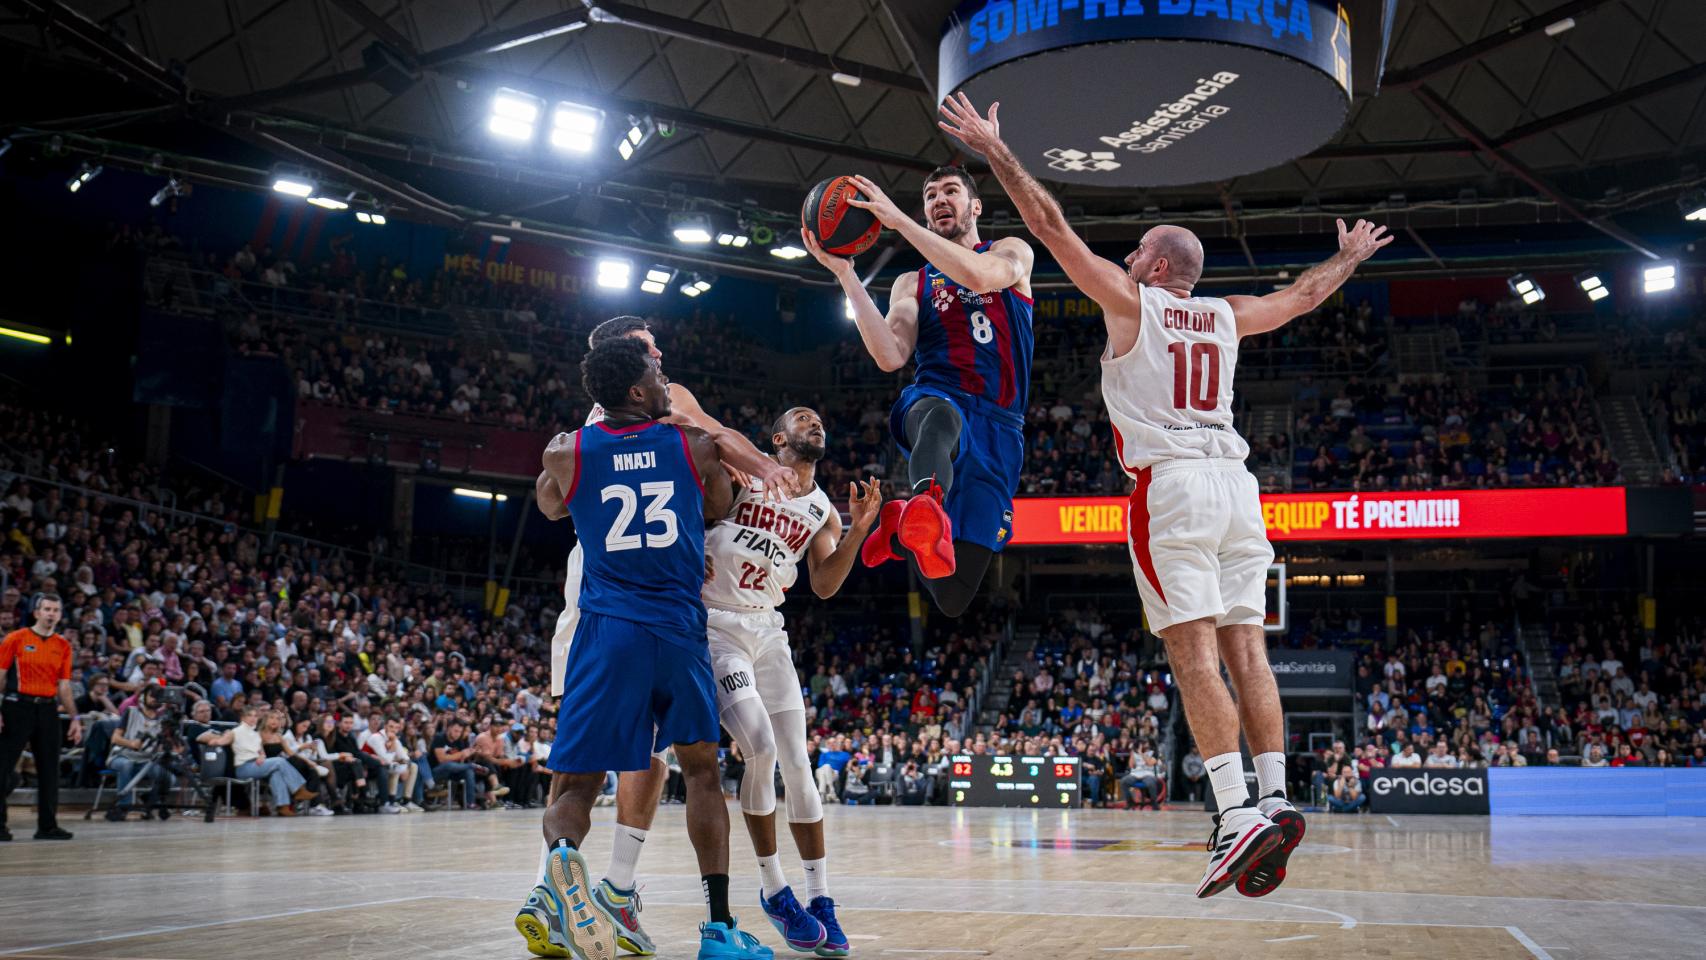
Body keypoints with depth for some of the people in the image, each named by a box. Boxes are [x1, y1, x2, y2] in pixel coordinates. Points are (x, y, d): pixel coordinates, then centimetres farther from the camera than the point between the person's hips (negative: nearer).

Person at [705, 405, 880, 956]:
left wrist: (858, 531, -10)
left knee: (798, 766, 1)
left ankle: (820, 900, 8)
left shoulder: (823, 511, 11)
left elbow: (825, 586, 2)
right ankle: (774, 891, -1)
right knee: (761, 749, -18)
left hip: (768, 631, 6)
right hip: (715, 624, -6)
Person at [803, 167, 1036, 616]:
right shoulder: (912, 284, 21)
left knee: (953, 597, -7)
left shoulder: (1012, 252, 14)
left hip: (998, 428, 0)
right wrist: (845, 273, -6)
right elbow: (891, 357, 0)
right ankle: (927, 503, -68)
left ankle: (905, 527, 15)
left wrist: (899, 220, -14)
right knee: (940, 416, -45)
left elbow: (980, 276, -14)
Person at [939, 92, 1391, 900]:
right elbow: (1303, 295, 36)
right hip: (1234, 483, 6)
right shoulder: (1224, 317, 19)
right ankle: (1276, 799, -2)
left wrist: (994, 150, 8)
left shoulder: (1131, 302, 6)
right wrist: (1350, 258, 54)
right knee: (1245, 650, 4)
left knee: (1194, 655, -12)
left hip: (1170, 484, -6)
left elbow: (1051, 224, 3)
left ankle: (1238, 815, -21)